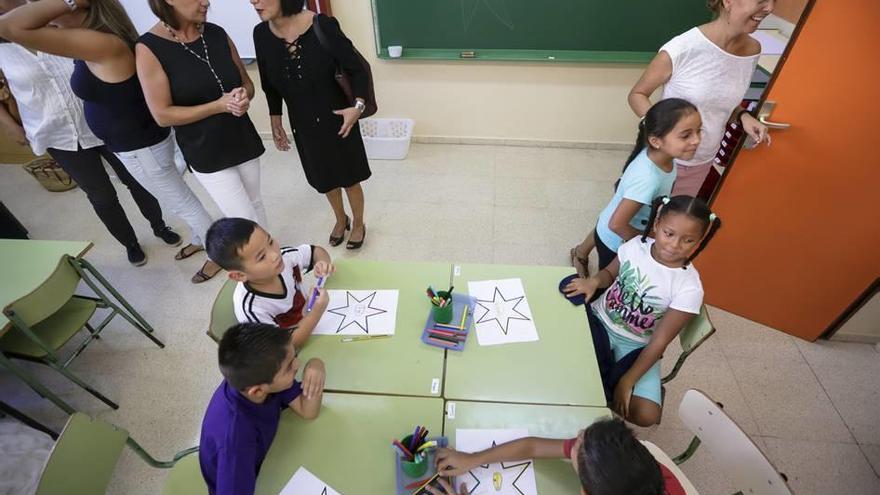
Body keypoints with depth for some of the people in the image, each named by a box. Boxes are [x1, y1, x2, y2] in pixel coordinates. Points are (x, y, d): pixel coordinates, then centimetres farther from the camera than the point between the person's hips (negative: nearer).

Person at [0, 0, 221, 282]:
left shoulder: (104, 45, -29)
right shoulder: (102, 39, 2)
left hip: (141, 147, -10)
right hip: (138, 141, 10)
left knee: (182, 202, 6)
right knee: (174, 197, 24)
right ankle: (199, 240, 44)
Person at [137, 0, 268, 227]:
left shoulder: (217, 34, -1)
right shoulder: (149, 48, -14)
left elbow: (247, 83, 7)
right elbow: (162, 115, -14)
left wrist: (243, 97, -17)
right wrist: (220, 105, -21)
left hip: (243, 139, 5)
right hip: (206, 154, -5)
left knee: (255, 204, 18)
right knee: (246, 223, -4)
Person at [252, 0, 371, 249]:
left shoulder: (323, 27, -21)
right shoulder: (261, 34, -9)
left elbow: (357, 70, -13)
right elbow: (270, 83, 6)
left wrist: (358, 105, -25)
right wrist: (275, 120, 10)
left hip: (336, 119, -4)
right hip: (302, 124, 4)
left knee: (348, 177, 11)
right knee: (324, 178, 20)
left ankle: (358, 223, 38)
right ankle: (341, 219, 47)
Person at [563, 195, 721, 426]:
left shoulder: (689, 288, -19)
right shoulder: (636, 245, -13)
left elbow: (660, 341, -16)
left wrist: (626, 383, -17)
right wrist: (594, 281, -17)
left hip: (636, 346, -1)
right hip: (599, 320, 2)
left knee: (646, 414, -20)